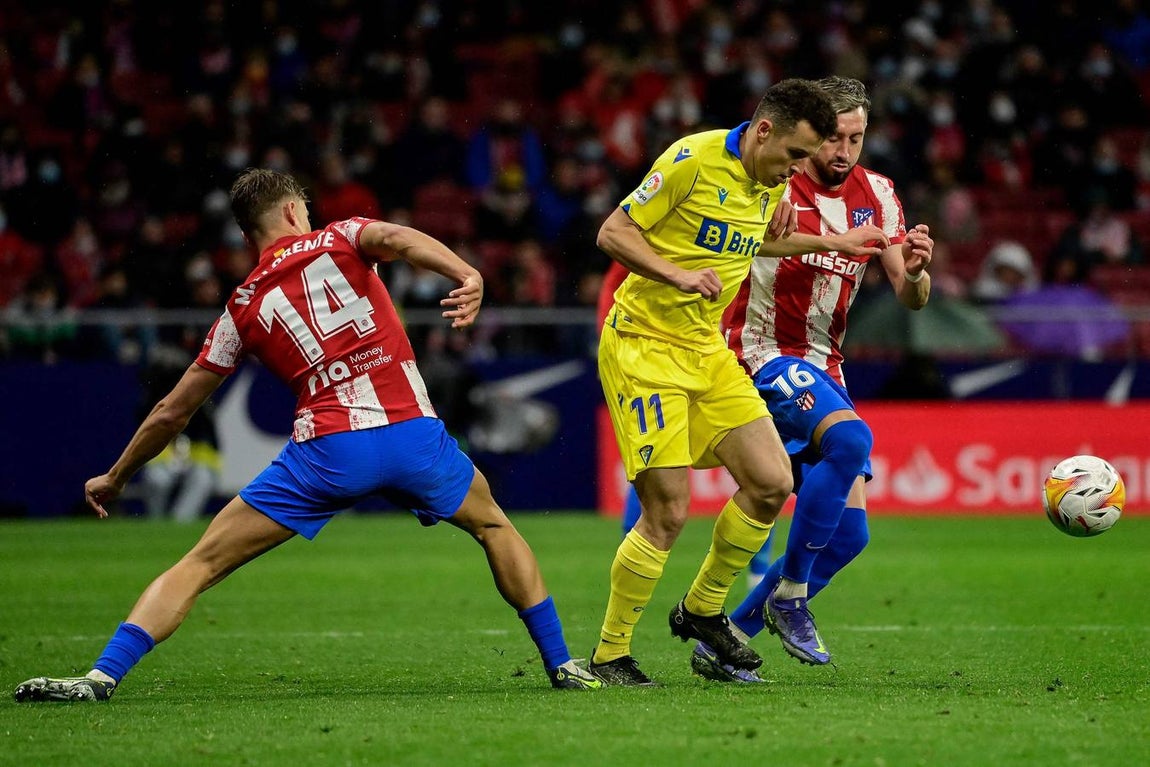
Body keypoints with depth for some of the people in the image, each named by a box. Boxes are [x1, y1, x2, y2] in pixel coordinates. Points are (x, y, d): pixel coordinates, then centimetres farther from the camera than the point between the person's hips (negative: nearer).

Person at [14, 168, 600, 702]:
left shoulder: (243, 308, 16)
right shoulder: (340, 239, 15)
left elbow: (172, 412, 21)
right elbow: (397, 238, -11)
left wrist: (115, 478, 34)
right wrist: (467, 275, -27)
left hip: (327, 451, -1)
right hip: (413, 432, 1)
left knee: (200, 564, 4)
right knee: (492, 524, 29)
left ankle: (102, 677, -11)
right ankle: (562, 664, 28)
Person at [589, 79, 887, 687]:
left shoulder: (772, 184, 6)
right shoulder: (693, 160, -17)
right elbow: (613, 232, -14)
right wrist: (679, 275, -27)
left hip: (707, 351, 8)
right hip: (643, 346, -8)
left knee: (771, 483, 0)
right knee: (667, 511, -11)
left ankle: (702, 610, 21)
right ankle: (609, 656, 3)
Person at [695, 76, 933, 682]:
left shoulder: (875, 194, 6)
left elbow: (910, 298, 3)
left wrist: (915, 272, -21)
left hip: (823, 369, 7)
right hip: (763, 354, -7)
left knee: (847, 534, 0)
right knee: (850, 438, -33)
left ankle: (723, 641, 10)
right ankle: (788, 596, -20)